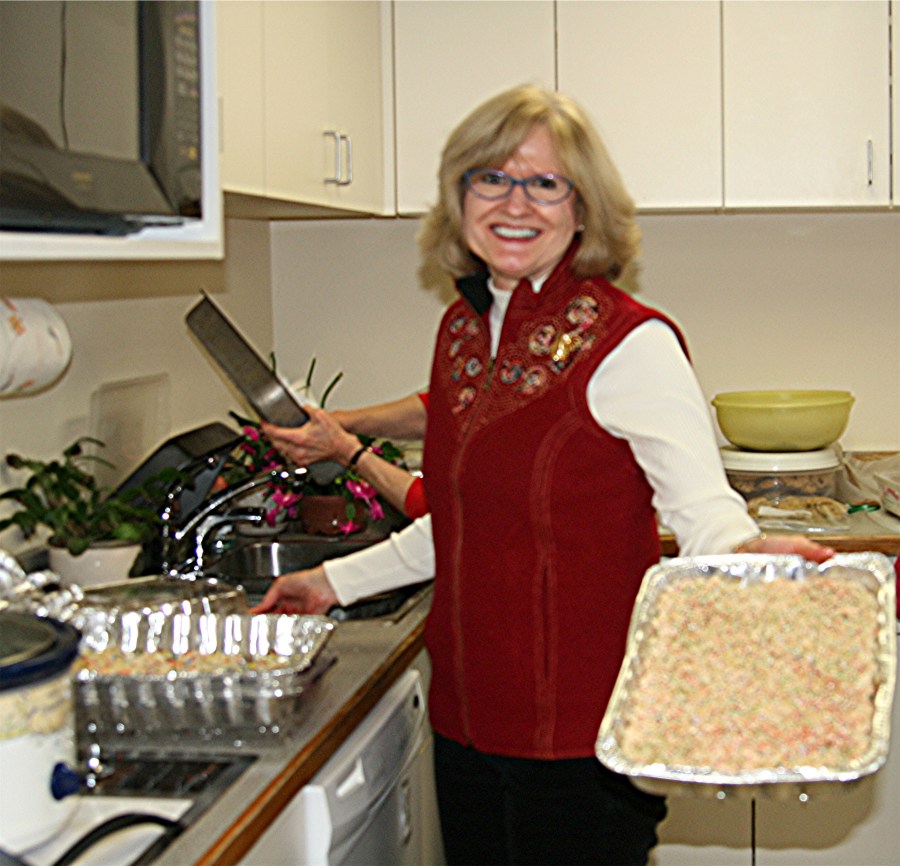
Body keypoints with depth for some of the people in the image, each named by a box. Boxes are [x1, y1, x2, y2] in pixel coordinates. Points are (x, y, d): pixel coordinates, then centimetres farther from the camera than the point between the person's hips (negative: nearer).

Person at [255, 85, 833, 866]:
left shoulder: (630, 344, -13)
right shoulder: (463, 330, 8)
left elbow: (704, 509, -15)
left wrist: (748, 555, -38)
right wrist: (338, 581, 23)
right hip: (468, 717, 7)